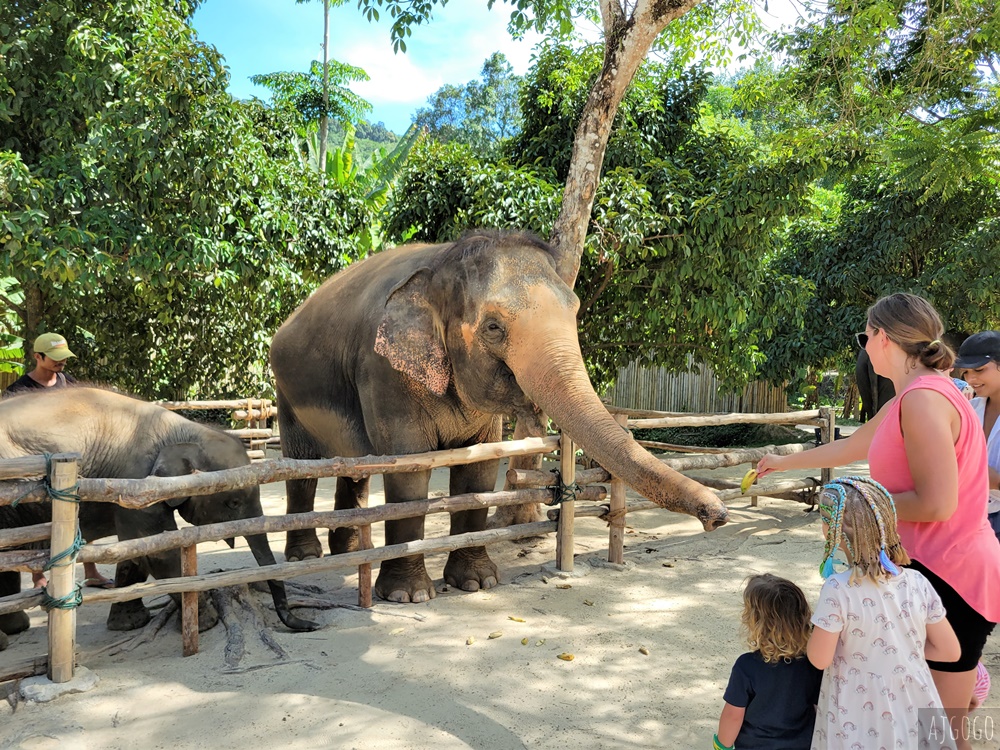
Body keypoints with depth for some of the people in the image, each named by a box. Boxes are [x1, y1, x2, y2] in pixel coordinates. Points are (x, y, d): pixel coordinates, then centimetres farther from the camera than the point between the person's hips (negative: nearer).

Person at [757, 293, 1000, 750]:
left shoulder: (924, 398, -20)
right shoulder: (906, 401, 11)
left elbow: (936, 504, -25)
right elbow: (847, 448, 26)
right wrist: (784, 462, 38)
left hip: (949, 576, -10)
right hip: (932, 568, 10)